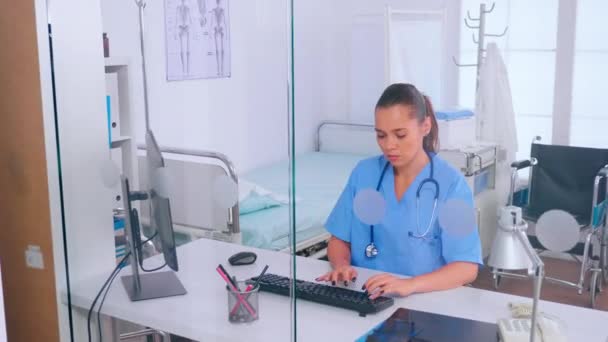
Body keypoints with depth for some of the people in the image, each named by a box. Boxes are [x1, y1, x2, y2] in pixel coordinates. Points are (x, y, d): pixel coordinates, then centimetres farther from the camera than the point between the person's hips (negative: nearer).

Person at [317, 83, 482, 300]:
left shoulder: (451, 184, -7)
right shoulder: (364, 173, 5)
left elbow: (467, 268, -14)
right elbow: (339, 239, 10)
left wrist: (410, 285, -29)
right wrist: (341, 265, -12)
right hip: (362, 295, 2)